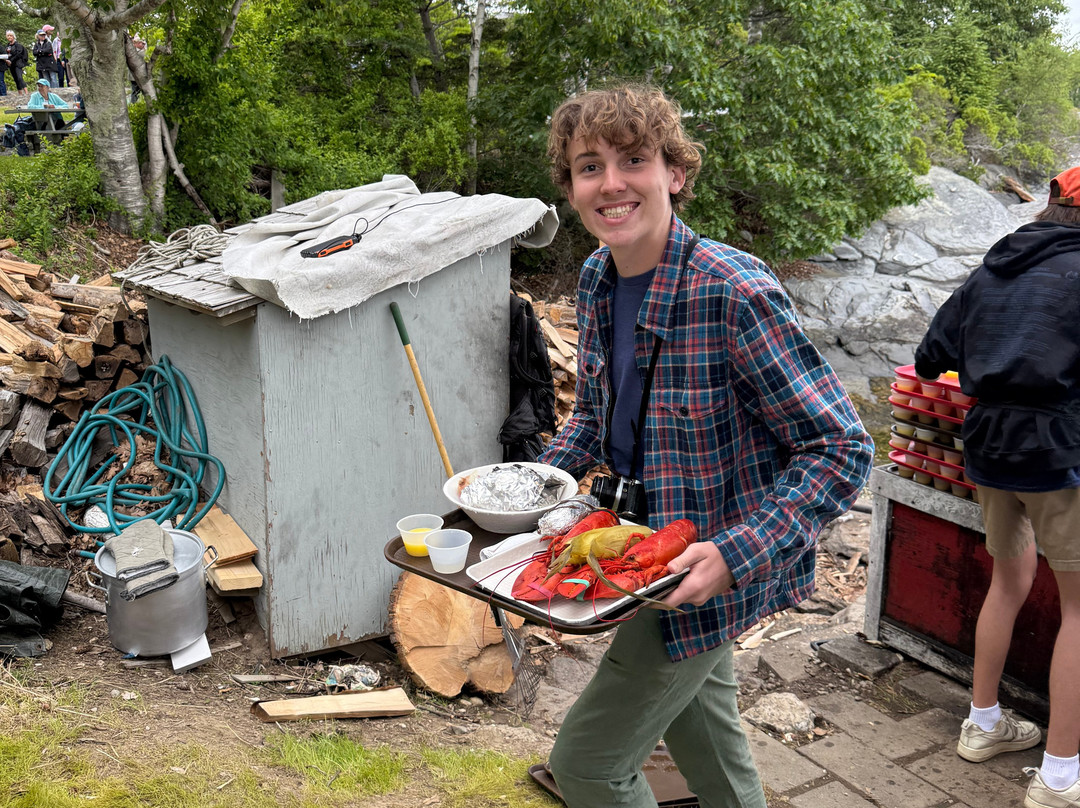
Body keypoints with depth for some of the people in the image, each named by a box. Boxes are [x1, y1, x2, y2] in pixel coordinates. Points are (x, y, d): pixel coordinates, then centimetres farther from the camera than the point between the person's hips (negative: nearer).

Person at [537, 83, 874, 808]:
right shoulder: (596, 281, -3)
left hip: (719, 568, -7)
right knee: (696, 718, 26)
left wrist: (738, 555, -33)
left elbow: (842, 449, -24)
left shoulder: (736, 295, -27)